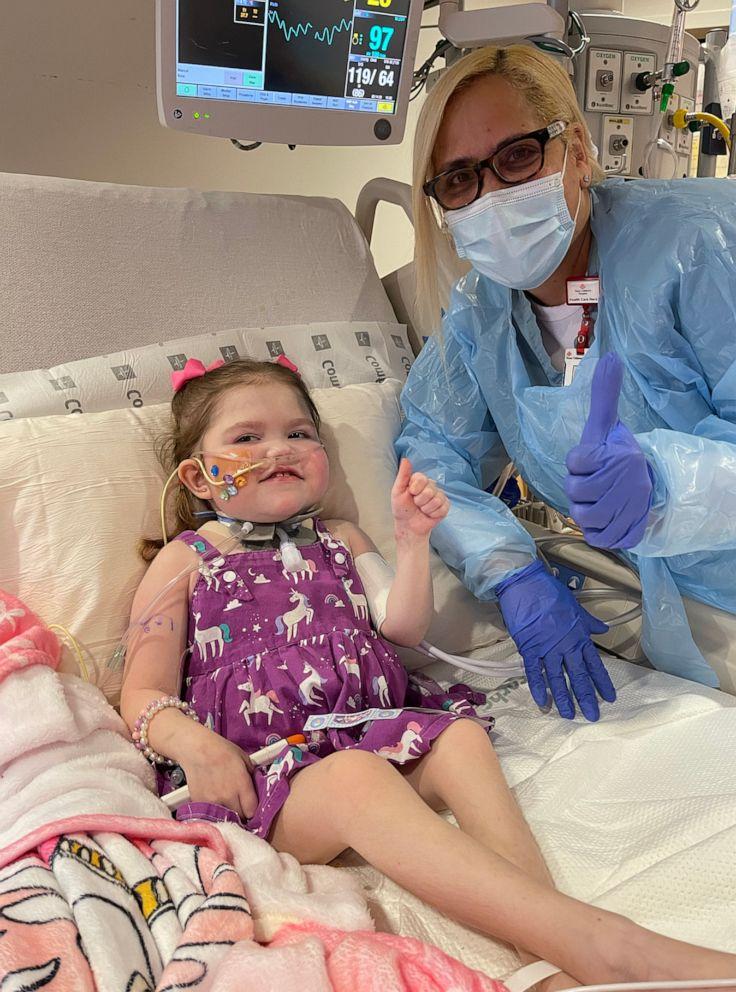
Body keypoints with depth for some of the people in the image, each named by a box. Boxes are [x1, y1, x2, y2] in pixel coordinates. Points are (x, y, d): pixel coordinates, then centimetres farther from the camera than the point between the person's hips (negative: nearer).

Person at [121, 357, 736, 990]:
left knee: (460, 736, -25)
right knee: (356, 777, -36)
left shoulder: (338, 540, 24)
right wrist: (195, 745, -17)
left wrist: (413, 539, 0)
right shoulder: (186, 561, 11)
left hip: (372, 731, 5)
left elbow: (403, 630, 12)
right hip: (263, 773, -5)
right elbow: (142, 697, 5)